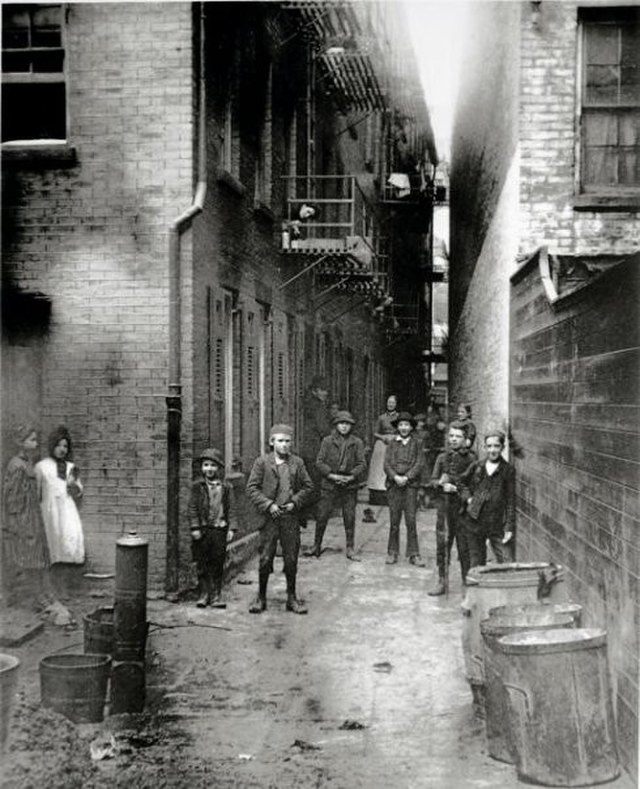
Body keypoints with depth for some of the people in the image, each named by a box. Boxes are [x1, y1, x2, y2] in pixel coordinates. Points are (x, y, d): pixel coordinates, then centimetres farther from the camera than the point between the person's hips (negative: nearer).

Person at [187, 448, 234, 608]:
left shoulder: (226, 487, 7)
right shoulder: (198, 486, 1)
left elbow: (230, 509, 8)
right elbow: (192, 508, -1)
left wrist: (231, 529, 1)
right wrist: (195, 527, -9)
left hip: (220, 530, 2)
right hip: (203, 530, -2)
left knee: (218, 565, 5)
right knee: (202, 566, 3)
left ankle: (216, 596, 12)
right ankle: (203, 595, 12)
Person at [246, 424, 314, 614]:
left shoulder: (297, 463, 6)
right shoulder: (262, 462, 0)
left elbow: (308, 487, 10)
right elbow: (252, 488, -2)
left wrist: (295, 503, -5)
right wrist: (268, 505, -11)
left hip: (290, 517, 2)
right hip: (269, 517, -2)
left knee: (291, 559, 6)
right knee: (265, 558, 0)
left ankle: (291, 598, 18)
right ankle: (261, 597, 14)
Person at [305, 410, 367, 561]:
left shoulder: (357, 443, 4)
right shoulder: (327, 441, 3)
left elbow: (362, 464, 0)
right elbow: (319, 461, -2)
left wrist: (351, 477, -14)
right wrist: (332, 475, -14)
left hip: (349, 486, 0)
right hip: (329, 486, 0)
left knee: (350, 519, 3)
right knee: (322, 517, 2)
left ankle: (350, 549, 14)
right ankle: (316, 546, 16)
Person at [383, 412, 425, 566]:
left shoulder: (416, 444, 8)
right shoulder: (392, 444, 12)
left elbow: (418, 465, 0)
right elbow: (386, 464, 4)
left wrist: (406, 477, -12)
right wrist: (395, 477, -12)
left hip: (410, 485, -1)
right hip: (394, 484, 1)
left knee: (411, 520, -5)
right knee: (394, 520, 3)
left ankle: (413, 554, -1)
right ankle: (392, 553, 10)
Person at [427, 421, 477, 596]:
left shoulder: (471, 458, 0)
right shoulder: (442, 457, 12)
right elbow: (433, 481, 10)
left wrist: (451, 481, -15)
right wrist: (442, 485, -12)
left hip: (463, 507, -3)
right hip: (444, 506, 3)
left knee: (464, 546, 1)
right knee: (442, 545, 4)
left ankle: (467, 581, 12)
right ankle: (442, 582, 13)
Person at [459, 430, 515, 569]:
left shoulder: (508, 470, -3)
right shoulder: (477, 466, 4)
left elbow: (511, 501, -4)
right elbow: (462, 482, 22)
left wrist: (509, 527, -8)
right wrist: (468, 498, 4)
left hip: (498, 525, -3)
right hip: (475, 522, 3)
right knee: (476, 564, 12)